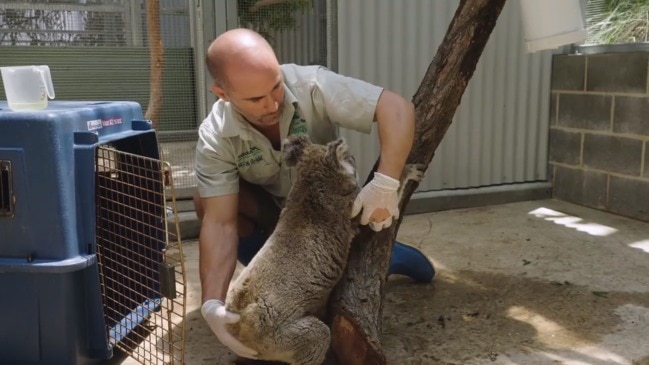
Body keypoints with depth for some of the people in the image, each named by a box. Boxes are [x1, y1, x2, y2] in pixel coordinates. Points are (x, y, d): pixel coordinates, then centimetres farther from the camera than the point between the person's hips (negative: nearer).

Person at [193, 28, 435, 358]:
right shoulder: (214, 138, -27)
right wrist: (212, 303, -44)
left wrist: (386, 183, -49)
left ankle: (388, 254, 16)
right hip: (270, 212, 1)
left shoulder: (311, 84, -31)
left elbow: (397, 109, -35)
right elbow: (219, 221, -31)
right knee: (204, 200, -25)